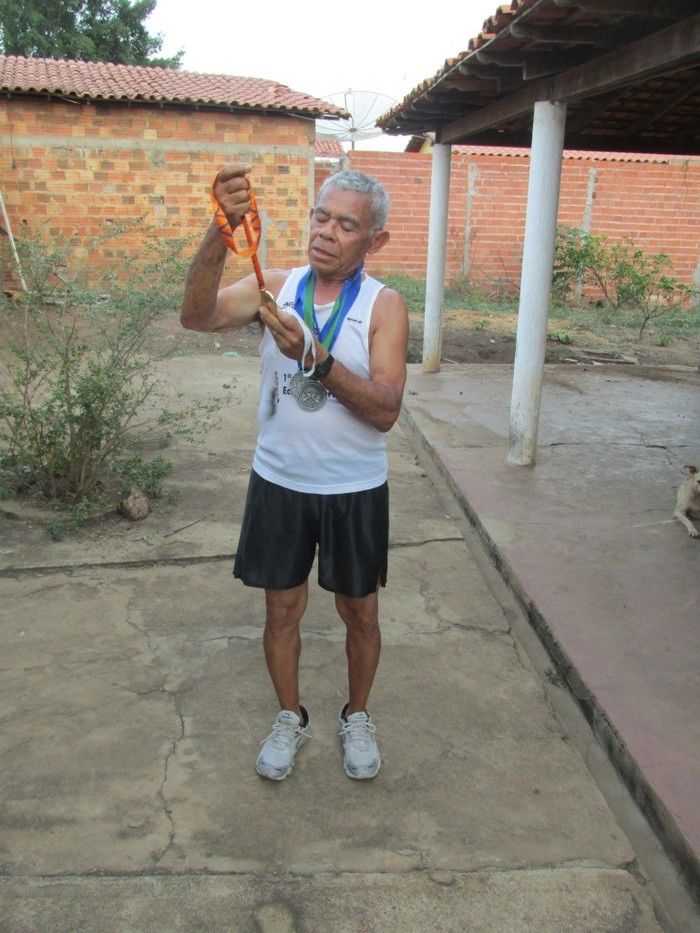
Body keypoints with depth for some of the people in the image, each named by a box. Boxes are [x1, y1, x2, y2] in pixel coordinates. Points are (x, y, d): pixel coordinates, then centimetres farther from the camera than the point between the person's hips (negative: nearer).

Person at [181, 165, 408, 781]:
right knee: (282, 610, 15)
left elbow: (385, 410, -22)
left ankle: (356, 717, 41)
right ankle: (290, 719, 39)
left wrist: (313, 356, -33)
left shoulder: (384, 306, -10)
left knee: (360, 613, 15)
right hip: (278, 483, 2)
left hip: (355, 490, -1)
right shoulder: (274, 286, -5)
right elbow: (197, 316, -23)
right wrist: (222, 231, -36)